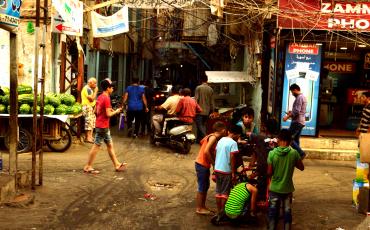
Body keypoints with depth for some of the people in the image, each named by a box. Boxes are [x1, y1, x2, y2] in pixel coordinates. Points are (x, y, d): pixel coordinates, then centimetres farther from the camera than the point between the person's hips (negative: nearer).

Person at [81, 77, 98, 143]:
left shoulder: (89, 89, 19)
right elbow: (91, 99, -21)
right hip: (87, 107, -11)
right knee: (89, 122, -11)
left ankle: (90, 136, 18)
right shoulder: (87, 89, -14)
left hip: (91, 107, 11)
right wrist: (95, 91, -14)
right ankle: (88, 138, -9)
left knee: (92, 122, 12)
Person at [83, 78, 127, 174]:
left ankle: (117, 165, 20)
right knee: (96, 146, -3)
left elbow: (96, 111, 15)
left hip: (100, 124, 10)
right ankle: (88, 167, 4)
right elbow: (108, 114, -20)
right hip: (103, 126, -10)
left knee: (110, 145, 13)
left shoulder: (100, 97, 10)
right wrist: (116, 111, -3)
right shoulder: (106, 98, -17)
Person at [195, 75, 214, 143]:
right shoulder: (210, 89, 4)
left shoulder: (198, 88, -8)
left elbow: (196, 99, -10)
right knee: (203, 125, 14)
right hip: (207, 111, 5)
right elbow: (211, 102, 8)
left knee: (200, 126, -5)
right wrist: (211, 110, 15)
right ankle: (199, 139, 19)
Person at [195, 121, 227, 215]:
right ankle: (199, 208, 8)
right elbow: (206, 151, -26)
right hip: (202, 165, -9)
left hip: (204, 164, 9)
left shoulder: (212, 136, 9)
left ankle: (203, 206, 27)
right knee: (202, 187, -1)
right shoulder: (213, 137, -18)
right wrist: (213, 163, -17)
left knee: (206, 186, 17)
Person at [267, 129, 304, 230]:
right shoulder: (294, 153, -12)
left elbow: (269, 173, -10)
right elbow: (301, 167, 1)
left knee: (273, 212, 11)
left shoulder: (272, 153, -14)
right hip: (288, 188, 1)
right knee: (287, 212, 14)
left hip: (274, 188, -1)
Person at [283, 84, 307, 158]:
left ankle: (301, 153, -14)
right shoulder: (303, 97, 18)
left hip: (297, 122, -10)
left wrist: (287, 116, -14)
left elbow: (297, 111, -22)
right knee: (295, 140, 11)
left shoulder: (299, 97, -14)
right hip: (301, 122, 10)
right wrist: (291, 112, 17)